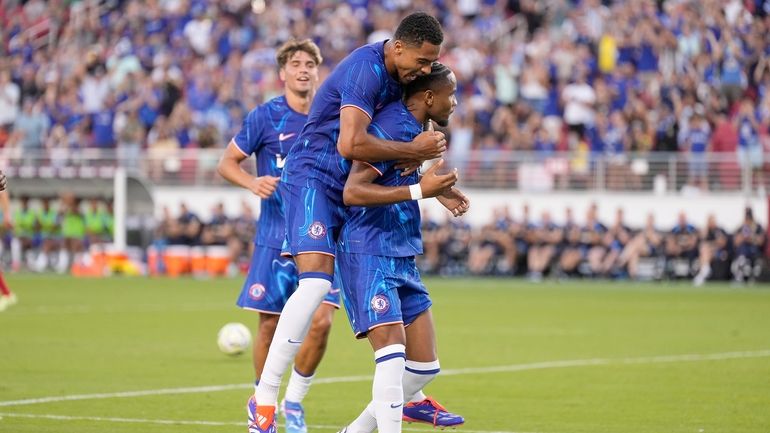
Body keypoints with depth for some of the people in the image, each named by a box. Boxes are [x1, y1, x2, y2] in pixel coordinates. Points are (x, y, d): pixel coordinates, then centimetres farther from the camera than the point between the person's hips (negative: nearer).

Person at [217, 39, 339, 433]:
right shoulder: (266, 116, -3)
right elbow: (227, 162, 1)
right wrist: (253, 183, -17)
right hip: (275, 237, -2)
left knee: (321, 321, -11)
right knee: (270, 324, 0)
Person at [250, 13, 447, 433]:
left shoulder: (398, 72, 6)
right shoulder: (366, 69, -23)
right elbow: (350, 144, -34)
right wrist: (412, 151, -24)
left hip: (352, 186, 10)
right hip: (313, 177, -10)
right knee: (316, 280, -25)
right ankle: (264, 398, -23)